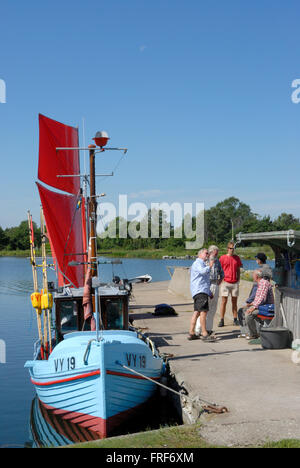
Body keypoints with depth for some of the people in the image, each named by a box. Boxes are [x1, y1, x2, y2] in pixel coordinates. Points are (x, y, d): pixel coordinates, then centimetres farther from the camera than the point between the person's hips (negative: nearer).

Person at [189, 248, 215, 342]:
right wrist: (210, 265, -7)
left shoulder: (203, 264, 29)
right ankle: (204, 334, -19)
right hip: (199, 291, -10)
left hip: (203, 291, 10)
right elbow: (203, 271, -25)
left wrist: (209, 292, 33)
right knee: (203, 311, -16)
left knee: (196, 312, 8)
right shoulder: (197, 263, -4)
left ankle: (191, 333, 9)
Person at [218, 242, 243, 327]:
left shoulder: (237, 258, 10)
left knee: (234, 302, 7)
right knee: (224, 301, -3)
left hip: (235, 283, 3)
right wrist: (221, 280, -5)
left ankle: (235, 319, 12)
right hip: (225, 282, -3)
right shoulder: (222, 258, 2)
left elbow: (238, 270, 15)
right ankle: (222, 320, 0)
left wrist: (238, 279, 5)